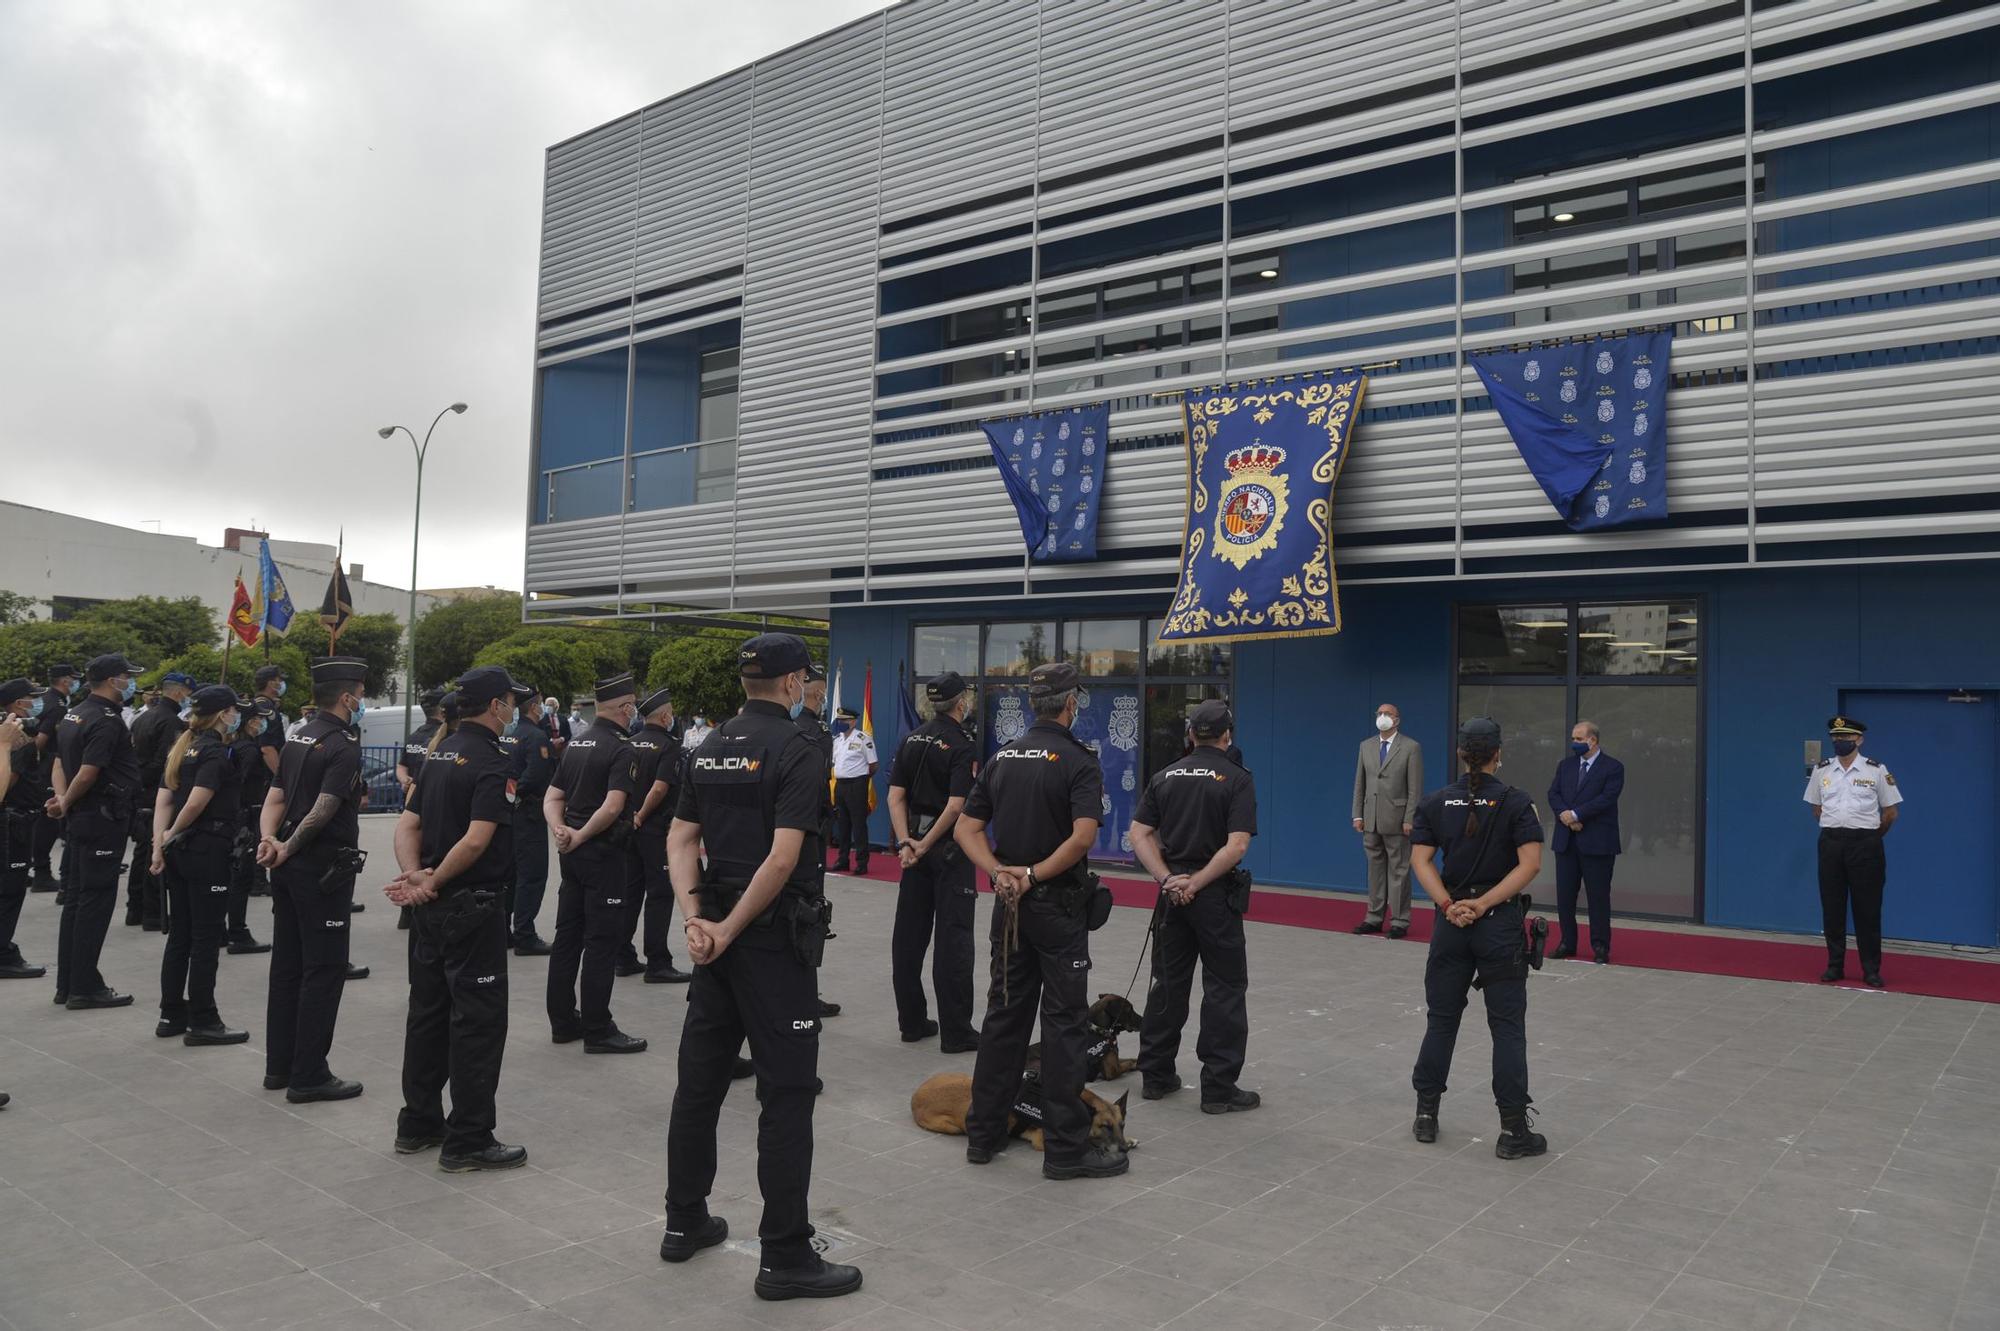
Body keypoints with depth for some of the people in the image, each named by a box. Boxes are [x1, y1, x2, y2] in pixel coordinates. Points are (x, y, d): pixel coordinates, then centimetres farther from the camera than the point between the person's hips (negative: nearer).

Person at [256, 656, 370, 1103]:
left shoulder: (298, 738, 13)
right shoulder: (344, 747, -16)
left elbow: (275, 798, 7)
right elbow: (323, 811, -23)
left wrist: (270, 839, -7)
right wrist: (288, 849, -12)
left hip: (291, 867, 9)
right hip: (323, 868, -9)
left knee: (287, 965, 15)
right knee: (324, 969, -2)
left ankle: (279, 1065, 23)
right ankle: (308, 1076, 2)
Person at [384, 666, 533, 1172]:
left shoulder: (439, 755, 11)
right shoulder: (490, 762, -16)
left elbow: (408, 823, 9)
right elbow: (476, 840, -25)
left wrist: (414, 874, -5)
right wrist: (432, 882, -13)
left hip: (433, 907, 9)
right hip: (473, 904, -9)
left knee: (428, 1011, 16)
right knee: (478, 1020, -2)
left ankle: (417, 1124, 27)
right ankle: (468, 1140, 4)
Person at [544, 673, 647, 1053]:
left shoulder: (576, 743, 12)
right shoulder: (620, 749, -14)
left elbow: (552, 797, 11)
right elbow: (612, 807, -25)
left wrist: (560, 830, -3)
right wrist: (581, 836, -13)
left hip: (572, 852, 8)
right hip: (603, 852, -8)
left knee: (567, 936, 13)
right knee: (601, 943, -3)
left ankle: (562, 1022, 21)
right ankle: (598, 1030, 2)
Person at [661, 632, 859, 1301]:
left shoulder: (709, 748, 10)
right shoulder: (798, 750, -13)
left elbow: (680, 838, 7)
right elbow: (784, 855, -22)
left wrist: (695, 918, -1)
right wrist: (729, 928, -15)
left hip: (715, 932, 8)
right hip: (775, 936, -8)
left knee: (700, 1076, 16)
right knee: (787, 1092, -1)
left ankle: (685, 1221, 28)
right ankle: (785, 1255, 4)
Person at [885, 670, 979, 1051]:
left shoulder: (911, 740, 6)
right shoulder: (962, 745, -14)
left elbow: (895, 796, 0)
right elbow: (956, 806, -21)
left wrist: (906, 842, -6)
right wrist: (927, 845, -13)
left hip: (914, 843, 7)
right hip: (949, 847, -7)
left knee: (909, 934, 11)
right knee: (953, 938, -1)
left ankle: (912, 1022, 19)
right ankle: (956, 1031, 4)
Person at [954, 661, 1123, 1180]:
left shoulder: (1001, 758, 8)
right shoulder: (1079, 761, -11)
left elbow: (966, 829, 5)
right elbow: (1082, 836, -25)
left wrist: (999, 872, -8)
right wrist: (1033, 875, -16)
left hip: (1009, 904, 6)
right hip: (1057, 904, -6)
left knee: (1004, 1014, 13)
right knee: (1064, 1023, 0)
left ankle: (983, 1133, 20)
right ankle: (1065, 1147, 5)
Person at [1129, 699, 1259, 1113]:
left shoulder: (1164, 776, 6)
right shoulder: (1237, 779, -8)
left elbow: (1139, 835, 0)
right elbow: (1237, 846, -19)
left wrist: (1168, 879, -6)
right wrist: (1197, 882, -13)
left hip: (1173, 892, 5)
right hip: (1216, 895, -5)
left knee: (1168, 984, 13)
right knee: (1224, 990, 4)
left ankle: (1155, 1075, 21)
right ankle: (1219, 1088, 6)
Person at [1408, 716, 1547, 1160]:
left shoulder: (1435, 802, 2)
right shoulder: (1516, 802, -6)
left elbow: (1421, 860, -5)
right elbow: (1530, 864, -14)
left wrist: (1448, 904, -13)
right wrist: (1483, 904, -15)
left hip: (1451, 921, 3)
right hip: (1500, 924, -3)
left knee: (1441, 1017, 13)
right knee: (1507, 1024, 3)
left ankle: (1426, 1114, 18)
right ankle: (1513, 1130, 5)